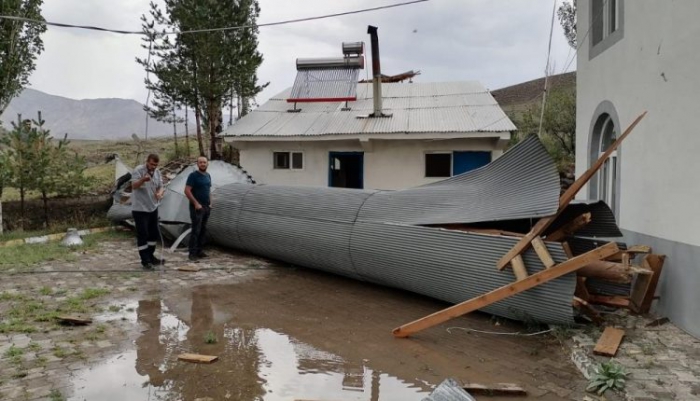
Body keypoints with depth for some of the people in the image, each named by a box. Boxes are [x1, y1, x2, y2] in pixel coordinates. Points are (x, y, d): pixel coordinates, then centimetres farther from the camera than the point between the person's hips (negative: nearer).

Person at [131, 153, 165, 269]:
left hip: (153, 207, 7)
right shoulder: (138, 170, -17)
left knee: (154, 233, 14)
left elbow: (161, 187, 9)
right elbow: (134, 186, -30)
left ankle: (151, 256, 28)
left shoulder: (157, 172, 4)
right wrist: (143, 179, -51)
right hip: (140, 209, -7)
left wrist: (160, 193, -16)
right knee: (142, 234, -3)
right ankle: (145, 260, 5)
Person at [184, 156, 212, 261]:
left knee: (203, 230, 10)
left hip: (206, 207, 7)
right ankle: (192, 253, -5)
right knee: (196, 230, -8)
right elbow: (187, 191, -14)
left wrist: (210, 203, 11)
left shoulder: (208, 176, 13)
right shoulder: (193, 175, -9)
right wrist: (196, 203, -17)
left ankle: (199, 250, 17)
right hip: (197, 207, -7)